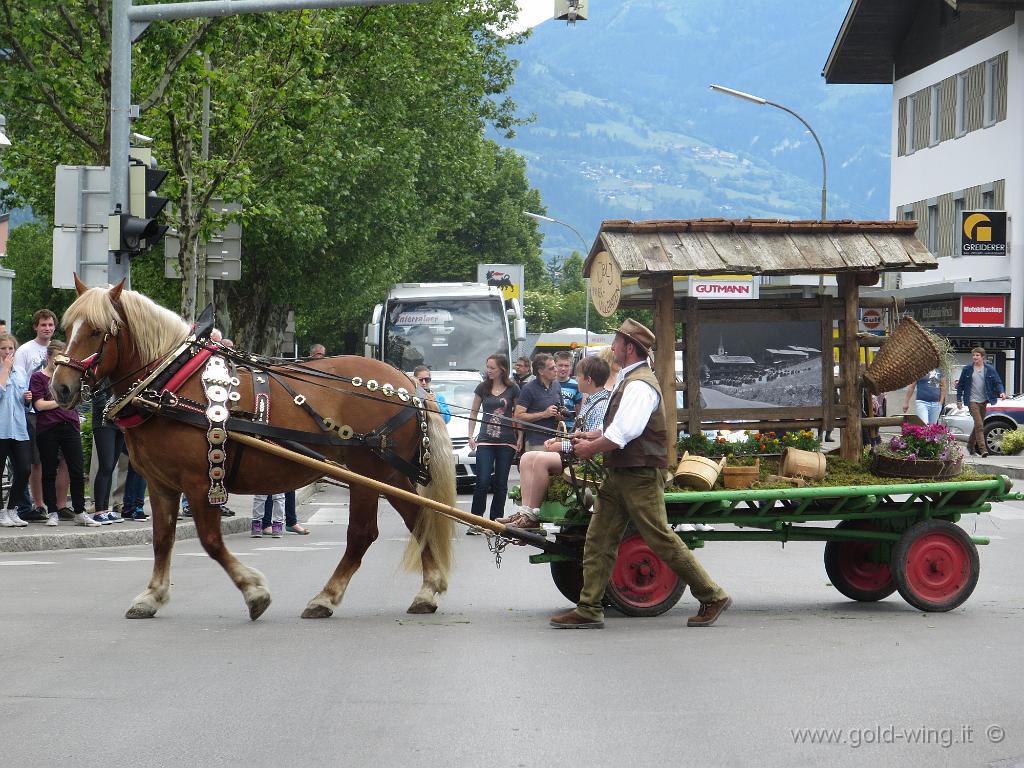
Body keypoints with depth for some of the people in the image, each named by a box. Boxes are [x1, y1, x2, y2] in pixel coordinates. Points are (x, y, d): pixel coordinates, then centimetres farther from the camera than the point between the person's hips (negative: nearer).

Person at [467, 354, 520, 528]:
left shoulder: (513, 389, 2)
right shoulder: (483, 388, 7)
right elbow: (474, 412, 14)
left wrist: (520, 441, 1)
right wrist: (471, 436, 6)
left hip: (507, 442, 0)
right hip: (485, 440, 0)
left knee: (501, 484, 5)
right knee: (483, 482, -10)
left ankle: (496, 521, 12)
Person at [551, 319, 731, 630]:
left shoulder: (640, 385, -17)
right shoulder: (628, 380, 17)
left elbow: (622, 434, -24)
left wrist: (591, 449, -12)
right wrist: (593, 435, 13)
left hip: (640, 476, -10)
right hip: (618, 474, 10)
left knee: (661, 539, -7)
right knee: (598, 540, 6)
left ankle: (712, 597, 3)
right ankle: (589, 610, 7)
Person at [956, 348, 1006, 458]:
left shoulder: (989, 369, 3)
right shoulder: (967, 369, 0)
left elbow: (998, 382, 4)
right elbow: (960, 385, 6)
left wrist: (1001, 392, -16)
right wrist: (959, 400, 3)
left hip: (983, 401, 3)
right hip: (972, 400, -3)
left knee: (979, 425, 13)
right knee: (979, 425, -15)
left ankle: (970, 444, 34)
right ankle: (983, 450, -20)